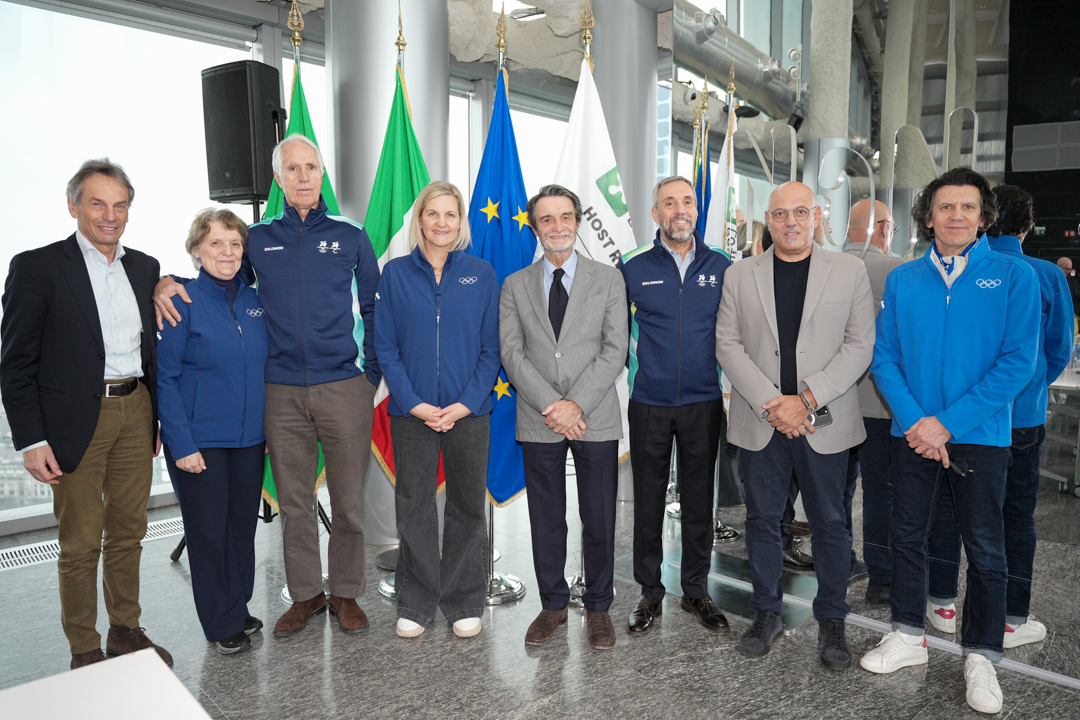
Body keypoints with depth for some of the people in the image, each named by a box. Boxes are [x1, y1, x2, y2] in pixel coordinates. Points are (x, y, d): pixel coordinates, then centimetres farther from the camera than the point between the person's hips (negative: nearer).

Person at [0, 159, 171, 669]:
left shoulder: (144, 267, 10)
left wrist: (160, 417, 11)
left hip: (135, 414, 5)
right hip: (76, 421, -5)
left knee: (128, 532, 15)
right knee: (81, 544, 6)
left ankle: (126, 630, 32)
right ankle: (84, 650, 22)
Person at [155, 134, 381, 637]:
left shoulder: (349, 237, 6)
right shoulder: (257, 239, 9)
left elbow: (373, 311, 9)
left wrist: (371, 375, 3)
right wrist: (166, 283, -4)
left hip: (343, 388, -1)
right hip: (282, 393, 2)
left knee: (349, 502, 6)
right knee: (294, 504, 10)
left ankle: (345, 592, 24)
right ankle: (305, 593, 27)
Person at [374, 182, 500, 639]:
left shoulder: (481, 274, 3)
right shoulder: (396, 274, 3)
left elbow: (491, 349, 1)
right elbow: (385, 347, 0)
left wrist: (464, 405, -10)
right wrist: (416, 405, -9)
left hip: (469, 412, 0)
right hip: (412, 412, 0)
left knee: (467, 507, 9)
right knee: (414, 508, 8)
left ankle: (464, 602, 25)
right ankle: (416, 602, 25)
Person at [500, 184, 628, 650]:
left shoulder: (609, 280, 5)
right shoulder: (515, 285, 8)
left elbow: (614, 351, -3)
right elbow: (512, 353, 0)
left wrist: (576, 403, -13)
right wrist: (550, 406, -12)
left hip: (596, 419, -1)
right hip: (538, 423, 1)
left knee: (599, 520, 7)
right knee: (546, 520, 10)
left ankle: (598, 608, 24)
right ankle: (552, 604, 27)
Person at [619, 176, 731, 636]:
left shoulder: (721, 266, 2)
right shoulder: (634, 267, -1)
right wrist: (624, 373, 2)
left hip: (704, 404, 1)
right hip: (648, 405, -1)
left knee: (699, 499, 11)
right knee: (648, 501, 7)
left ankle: (696, 590, 27)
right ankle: (650, 593, 23)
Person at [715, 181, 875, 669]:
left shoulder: (849, 271, 3)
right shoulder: (740, 274, 6)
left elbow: (859, 346, -3)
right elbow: (728, 345, 0)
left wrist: (807, 400, -14)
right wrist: (771, 403, -12)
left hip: (824, 423, -1)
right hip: (760, 423, 1)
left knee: (829, 524, 9)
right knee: (762, 520, 10)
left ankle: (831, 621, 26)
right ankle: (767, 614, 26)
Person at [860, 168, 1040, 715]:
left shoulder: (1013, 276, -3)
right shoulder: (902, 280, 4)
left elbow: (1018, 361, -10)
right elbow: (884, 357, 2)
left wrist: (948, 423, -16)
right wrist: (914, 419, -13)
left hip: (979, 434, -2)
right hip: (912, 432, 3)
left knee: (985, 549, 8)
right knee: (907, 535, 12)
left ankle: (980, 657, 25)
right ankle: (908, 636, 29)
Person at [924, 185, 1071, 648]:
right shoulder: (1047, 276, -8)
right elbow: (1059, 351, 0)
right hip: (1022, 418, 0)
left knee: (948, 506, 12)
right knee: (1017, 514, 11)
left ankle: (942, 604, 23)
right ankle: (1012, 619, 20)